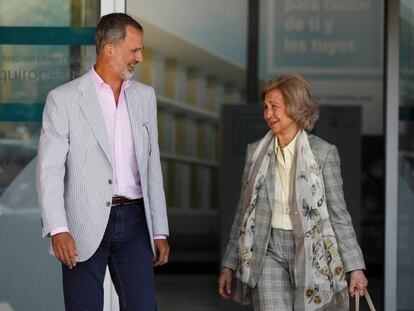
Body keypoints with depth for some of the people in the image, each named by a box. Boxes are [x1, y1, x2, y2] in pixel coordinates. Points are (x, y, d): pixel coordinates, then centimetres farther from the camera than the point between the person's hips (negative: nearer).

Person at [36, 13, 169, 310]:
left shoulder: (144, 96, 12)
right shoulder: (64, 99, -3)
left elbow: (152, 166, 14)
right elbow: (50, 170, -7)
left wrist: (160, 231, 11)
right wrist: (58, 229, -18)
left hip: (134, 220, 4)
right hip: (85, 226, -4)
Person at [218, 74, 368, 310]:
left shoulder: (323, 153, -3)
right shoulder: (256, 153, 6)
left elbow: (338, 213, -1)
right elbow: (244, 212, 13)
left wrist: (355, 267, -5)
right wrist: (229, 265, 13)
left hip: (310, 253, -1)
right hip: (269, 253, 2)